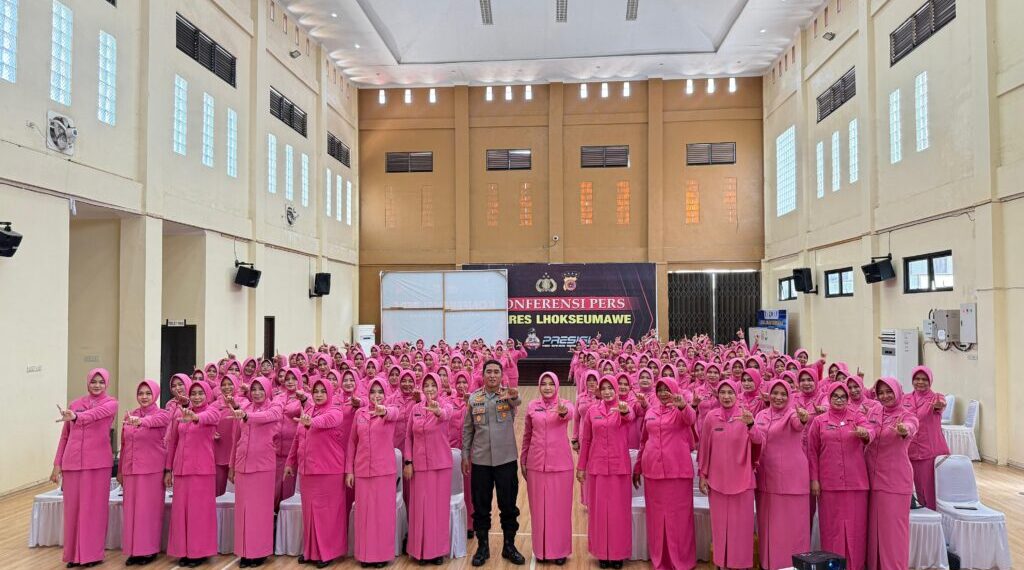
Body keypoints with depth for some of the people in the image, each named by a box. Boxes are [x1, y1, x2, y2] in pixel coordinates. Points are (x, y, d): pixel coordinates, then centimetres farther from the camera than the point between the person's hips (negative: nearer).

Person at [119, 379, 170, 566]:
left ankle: (149, 549, 8)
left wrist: (141, 421, -50)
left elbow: (153, 421, -29)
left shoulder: (162, 415, -4)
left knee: (150, 509, -1)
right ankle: (134, 550, 15)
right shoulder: (129, 416, 11)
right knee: (131, 509, 6)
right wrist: (120, 470, 13)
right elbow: (124, 445, 14)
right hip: (131, 470, 5)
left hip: (153, 470, -5)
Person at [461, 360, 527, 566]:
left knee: (508, 505, 8)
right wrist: (465, 455, 5)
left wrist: (514, 396, -53)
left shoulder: (509, 395, -4)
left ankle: (509, 546, 24)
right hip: (480, 460, 1)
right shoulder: (474, 398, 1)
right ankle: (483, 546, 24)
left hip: (506, 459, -1)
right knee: (480, 505, 9)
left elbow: (517, 402, -29)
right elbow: (467, 429, 8)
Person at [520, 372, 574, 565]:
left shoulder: (565, 404, -4)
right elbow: (527, 435, 11)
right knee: (539, 507, 9)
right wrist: (523, 460, 12)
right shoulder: (532, 406, 3)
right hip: (536, 464, 2)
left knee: (560, 507, 5)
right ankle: (541, 549, 22)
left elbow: (569, 414, -29)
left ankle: (559, 550, 18)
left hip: (560, 463, -2)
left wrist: (562, 412, -52)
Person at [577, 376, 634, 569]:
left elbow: (630, 417, -28)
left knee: (619, 509, 4)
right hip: (597, 466, 1)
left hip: (619, 466, -1)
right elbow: (585, 440, 7)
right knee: (599, 509, 6)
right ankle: (602, 552, 18)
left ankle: (618, 553, 16)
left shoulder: (624, 408, -3)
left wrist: (624, 411, -52)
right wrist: (581, 466, 6)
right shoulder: (592, 410, 2)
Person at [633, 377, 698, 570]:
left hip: (678, 470, -4)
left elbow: (691, 418, -27)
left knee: (678, 515, 1)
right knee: (656, 516, 10)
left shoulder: (681, 409, -2)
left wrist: (682, 405, -48)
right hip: (652, 470, 4)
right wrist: (637, 467, 17)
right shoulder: (651, 410, 11)